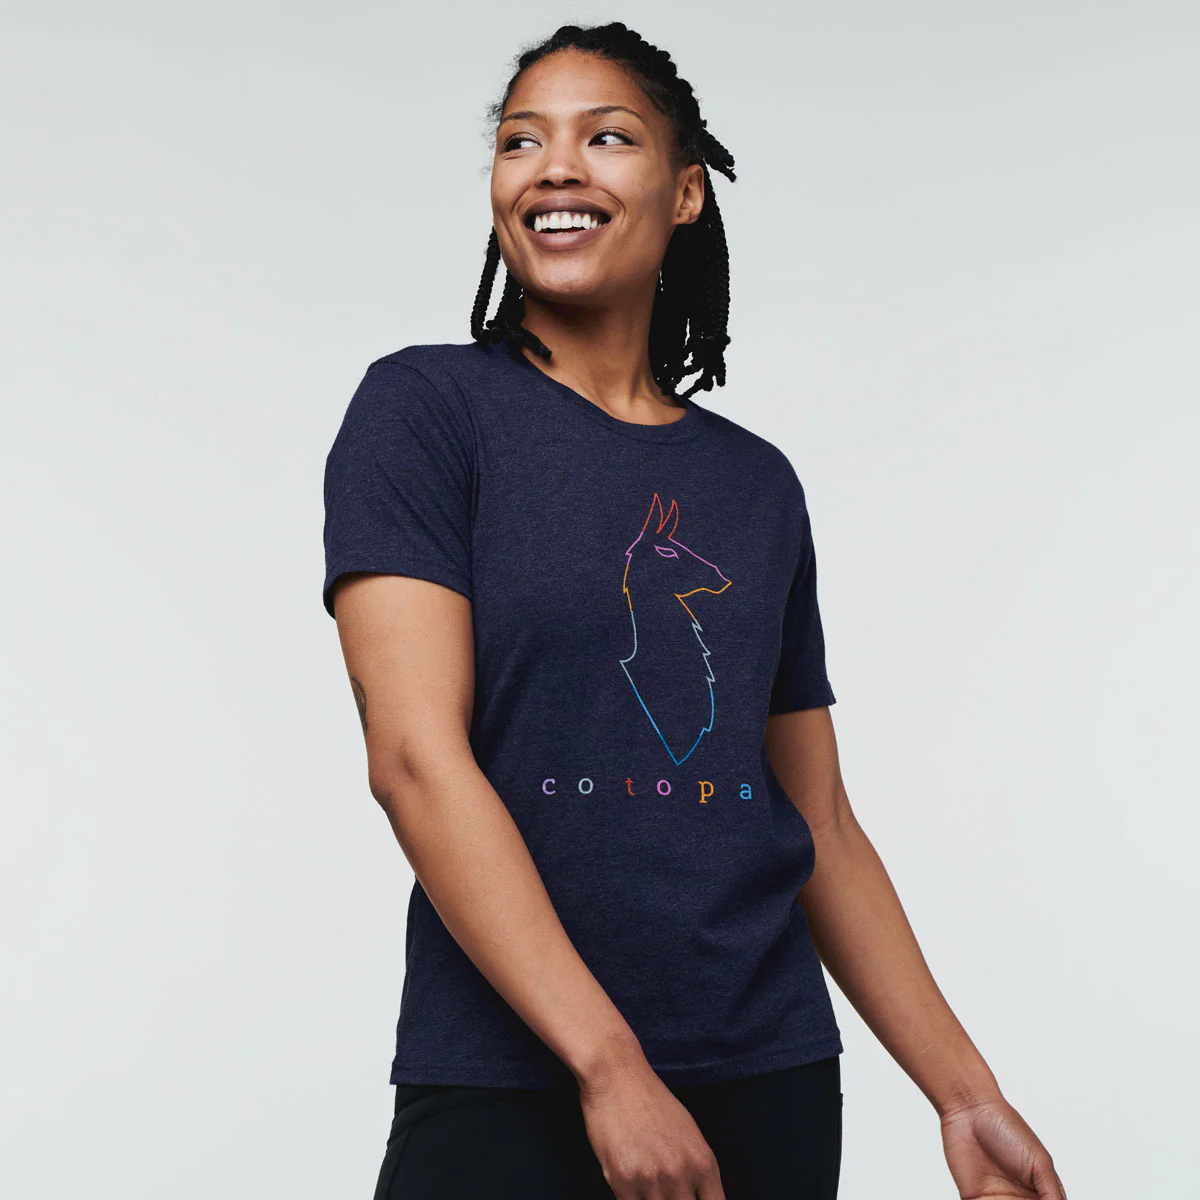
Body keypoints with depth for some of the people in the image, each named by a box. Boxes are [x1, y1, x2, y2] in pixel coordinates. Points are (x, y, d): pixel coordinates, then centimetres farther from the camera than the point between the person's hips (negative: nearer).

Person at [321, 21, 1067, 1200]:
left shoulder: (758, 482, 10)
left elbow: (821, 826, 13)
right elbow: (415, 755, -14)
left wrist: (965, 1095, 7)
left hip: (771, 1078, 4)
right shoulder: (425, 408, -3)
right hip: (504, 1090, -4)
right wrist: (609, 1066, -20)